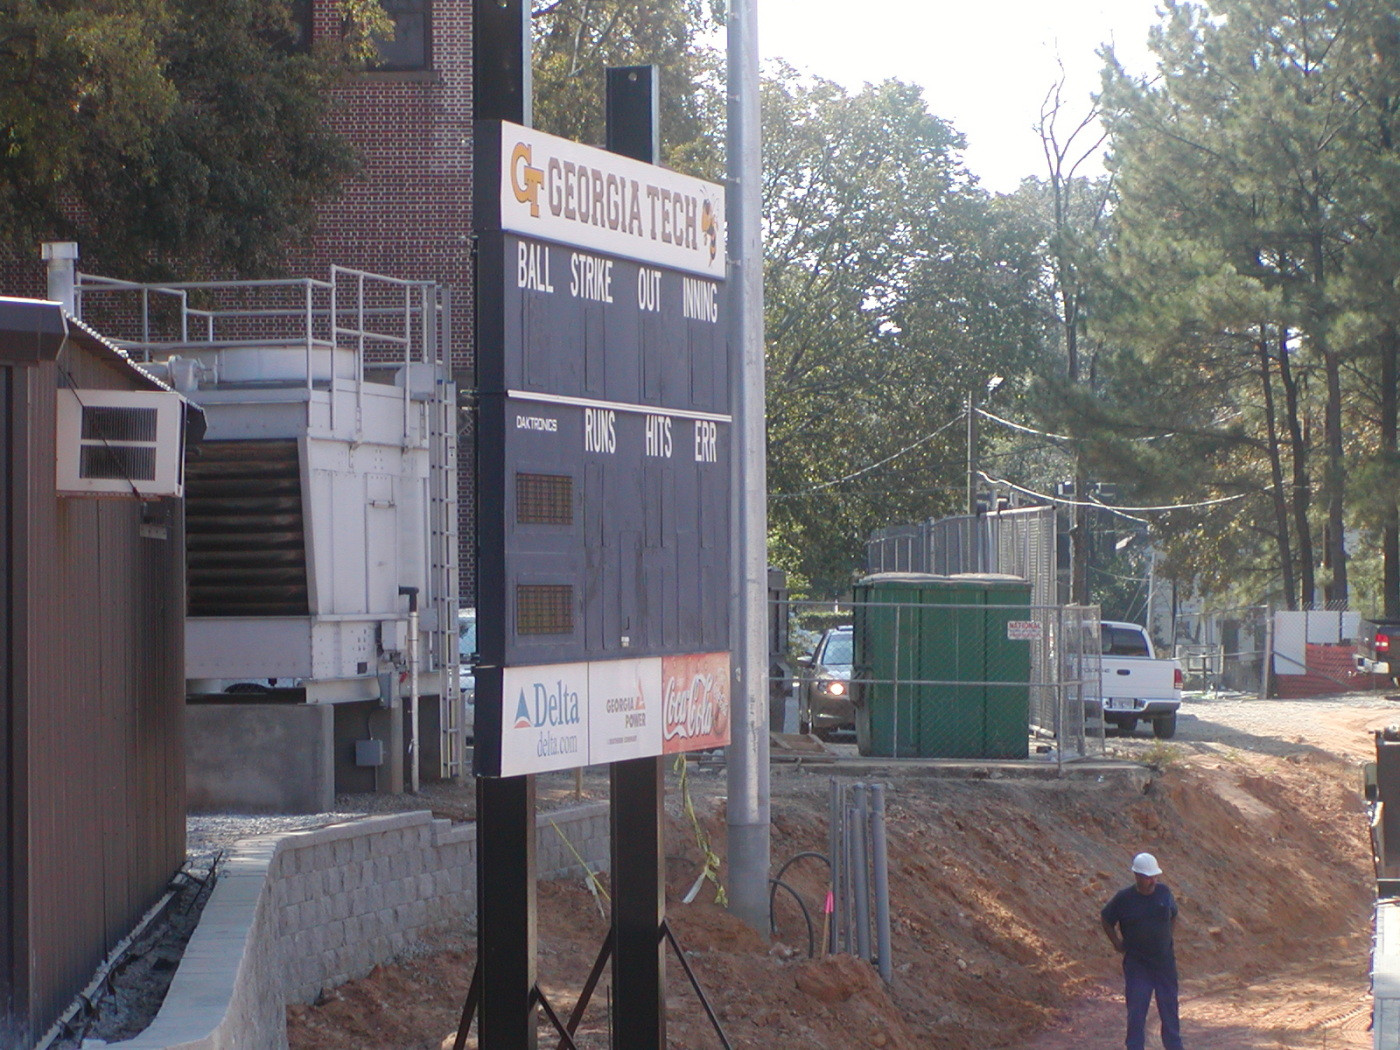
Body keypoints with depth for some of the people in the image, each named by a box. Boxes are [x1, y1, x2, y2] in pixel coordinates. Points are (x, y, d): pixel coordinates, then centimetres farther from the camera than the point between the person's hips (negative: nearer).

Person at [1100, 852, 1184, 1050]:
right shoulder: (1124, 898, -10)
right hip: (1136, 964, -3)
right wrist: (1118, 944, 1)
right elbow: (1106, 920, 5)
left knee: (1169, 1008, 9)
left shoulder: (1164, 892, -1)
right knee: (1136, 1012, -1)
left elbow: (1173, 916, 18)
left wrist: (1168, 938, 9)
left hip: (1165, 961, 3)